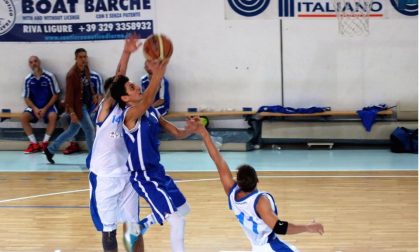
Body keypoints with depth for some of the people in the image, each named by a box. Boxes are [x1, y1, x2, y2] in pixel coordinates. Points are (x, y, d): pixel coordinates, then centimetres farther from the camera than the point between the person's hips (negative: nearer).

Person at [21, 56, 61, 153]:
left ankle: (45, 143, -19)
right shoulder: (28, 79, -2)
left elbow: (55, 95, -6)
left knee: (53, 116, -34)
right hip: (34, 107, 3)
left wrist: (45, 109, -15)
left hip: (48, 105, -3)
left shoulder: (49, 76, -10)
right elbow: (26, 98, 3)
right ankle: (34, 144, -14)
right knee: (24, 117, -24)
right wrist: (35, 109, -14)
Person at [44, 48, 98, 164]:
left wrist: (93, 95, 6)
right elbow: (69, 94, -20)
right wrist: (72, 112, -23)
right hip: (77, 106, -9)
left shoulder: (86, 68, 3)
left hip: (86, 105, 9)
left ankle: (50, 150, 30)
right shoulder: (72, 74, -21)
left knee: (72, 131, 17)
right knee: (90, 129, -6)